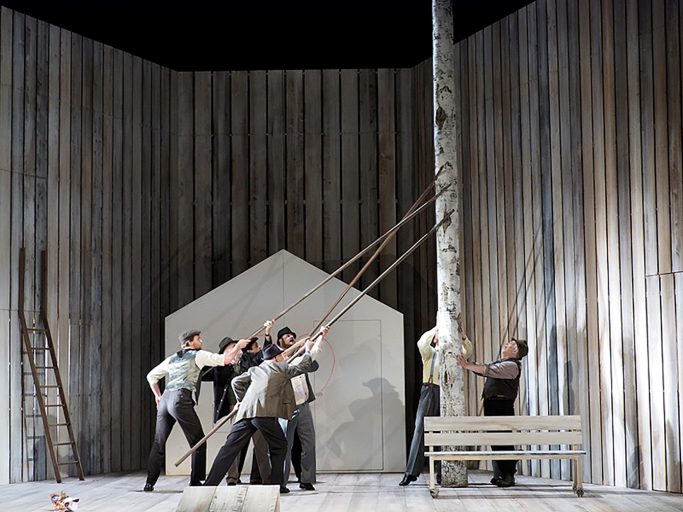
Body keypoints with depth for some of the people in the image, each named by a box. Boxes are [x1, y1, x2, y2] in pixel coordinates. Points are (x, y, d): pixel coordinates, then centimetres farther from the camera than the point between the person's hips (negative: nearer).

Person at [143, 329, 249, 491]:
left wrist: (157, 395, 31)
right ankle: (195, 481, 0)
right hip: (181, 399, -7)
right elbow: (225, 359, 0)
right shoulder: (198, 355, 7)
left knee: (159, 442, 10)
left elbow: (151, 376, 28)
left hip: (164, 399, 7)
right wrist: (238, 347, 14)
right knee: (198, 442, 3)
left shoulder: (172, 358, 26)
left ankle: (150, 482, 8)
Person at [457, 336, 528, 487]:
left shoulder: (512, 365, -8)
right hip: (492, 404, 9)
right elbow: (482, 368, 19)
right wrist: (467, 364, 4)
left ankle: (509, 476, -6)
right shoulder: (499, 363, 22)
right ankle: (499, 475, 14)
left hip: (502, 405, -9)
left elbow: (488, 370, -19)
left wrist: (468, 366, -21)